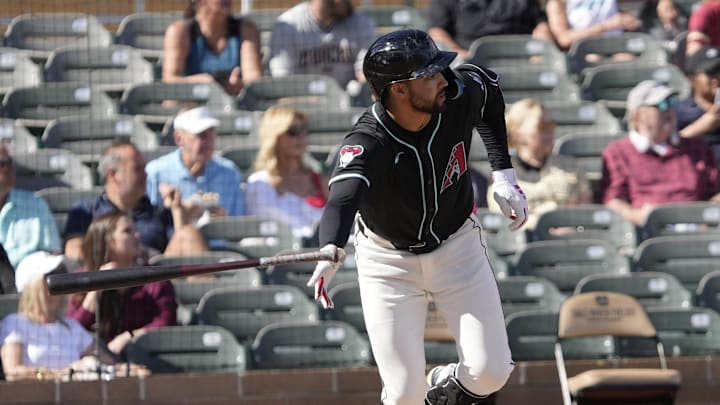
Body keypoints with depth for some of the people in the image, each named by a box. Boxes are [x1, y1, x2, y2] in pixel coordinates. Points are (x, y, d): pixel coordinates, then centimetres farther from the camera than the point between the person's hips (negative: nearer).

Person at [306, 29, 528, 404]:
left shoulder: (459, 95, -21)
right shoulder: (367, 143, -33)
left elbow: (489, 85, 5)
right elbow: (343, 197, -52)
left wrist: (503, 173, 2)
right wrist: (331, 252, -74)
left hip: (457, 246, 3)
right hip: (387, 258, -3)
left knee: (490, 372, -4)